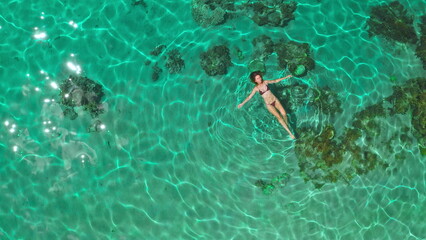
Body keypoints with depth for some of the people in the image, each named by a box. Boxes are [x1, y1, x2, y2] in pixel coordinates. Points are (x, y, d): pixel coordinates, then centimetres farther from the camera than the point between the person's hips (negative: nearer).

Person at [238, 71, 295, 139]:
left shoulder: (265, 82, -3)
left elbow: (276, 81, 7)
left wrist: (286, 77, 9)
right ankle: (290, 133, -7)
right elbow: (250, 97, -5)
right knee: (278, 116, -11)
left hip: (275, 100, 3)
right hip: (269, 104, -2)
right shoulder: (256, 88, -9)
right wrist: (242, 103, -10)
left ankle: (287, 124, 25)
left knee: (284, 114, -7)